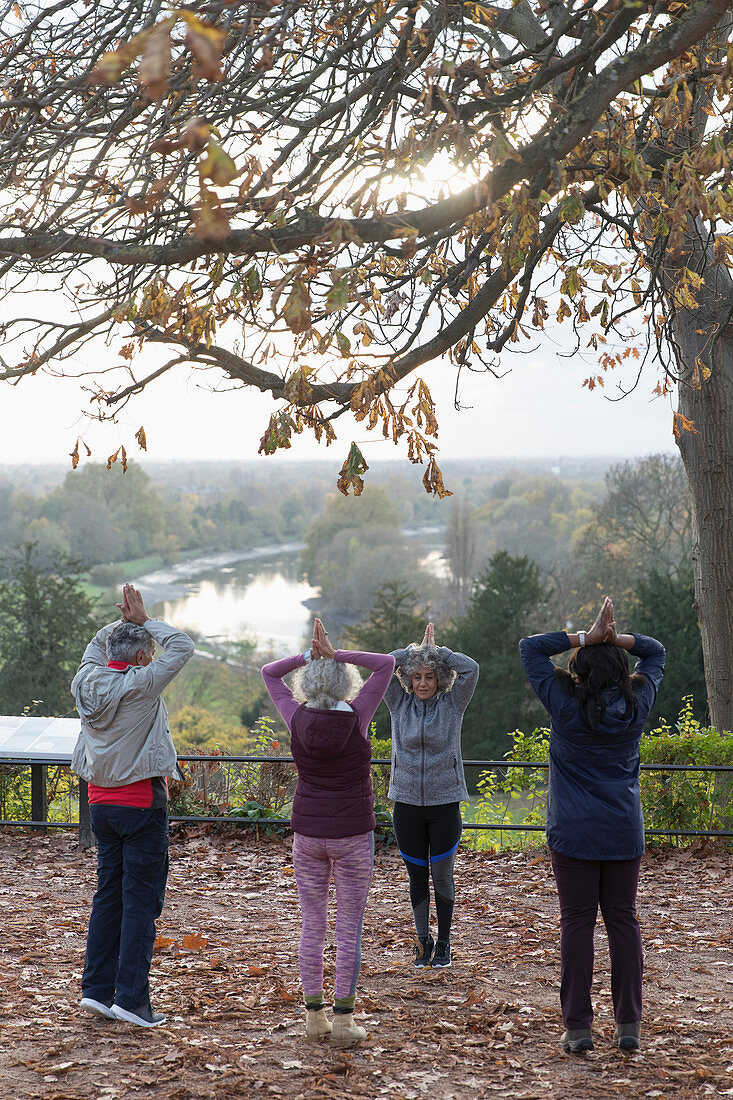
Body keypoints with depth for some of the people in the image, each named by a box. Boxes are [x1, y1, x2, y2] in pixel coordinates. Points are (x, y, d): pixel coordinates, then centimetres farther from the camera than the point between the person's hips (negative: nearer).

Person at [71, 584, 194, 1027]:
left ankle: (97, 989, 17)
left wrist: (124, 620, 13)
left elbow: (97, 646, 24)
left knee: (109, 894, 14)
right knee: (141, 899, -1)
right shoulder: (140, 685, -17)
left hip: (101, 800, 7)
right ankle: (132, 998, 0)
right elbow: (182, 646, -10)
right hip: (142, 801, -7)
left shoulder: (88, 681, 2)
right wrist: (144, 619, -2)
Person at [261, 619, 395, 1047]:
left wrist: (309, 654, -1)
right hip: (352, 834, -2)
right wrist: (335, 654, -9)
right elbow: (386, 664, -3)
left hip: (307, 834, 3)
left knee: (312, 926, 11)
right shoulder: (356, 717, -11)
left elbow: (269, 672, 10)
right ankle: (344, 1019, 7)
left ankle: (314, 1015, 16)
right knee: (349, 930, 5)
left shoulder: (297, 717, -5)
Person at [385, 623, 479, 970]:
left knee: (442, 875, 3)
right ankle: (423, 941, 24)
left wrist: (437, 650, -6)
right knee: (417, 875, 9)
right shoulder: (400, 704, 2)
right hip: (407, 802, 1)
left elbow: (470, 668, -16)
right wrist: (417, 648, -4)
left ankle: (443, 943, 18)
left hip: (444, 802, -1)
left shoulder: (452, 704, -2)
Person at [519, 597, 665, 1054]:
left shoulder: (565, 704, -8)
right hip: (625, 832, 3)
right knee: (624, 921, 8)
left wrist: (584, 638, -5)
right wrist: (616, 638, -1)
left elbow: (530, 647, 0)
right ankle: (630, 1026, 11)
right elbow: (656, 652, 16)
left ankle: (578, 1026, 4)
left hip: (574, 832, -3)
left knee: (577, 923, 2)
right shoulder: (637, 706, -1)